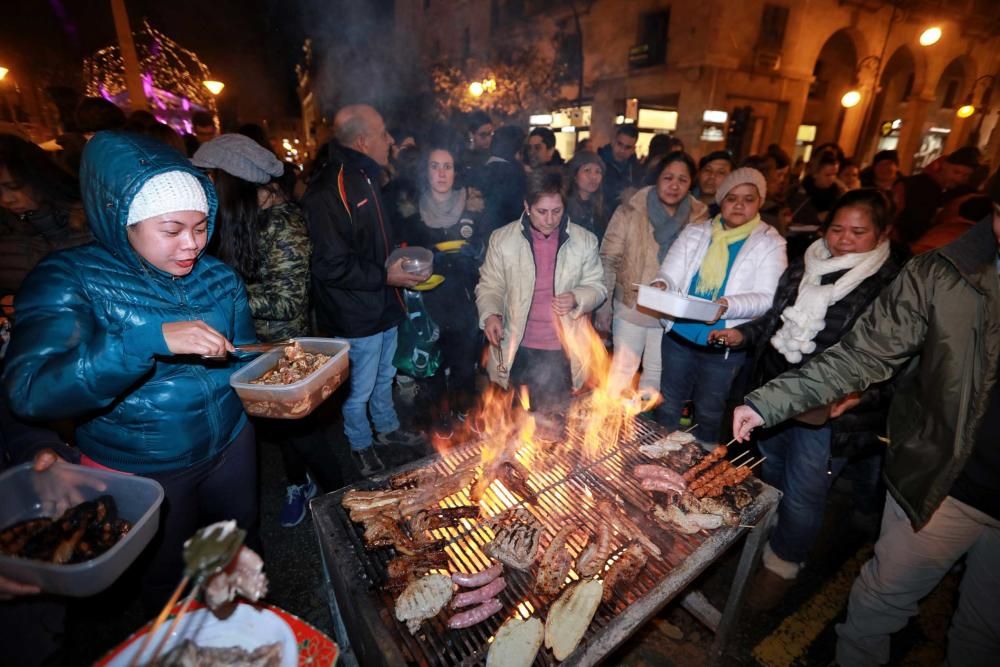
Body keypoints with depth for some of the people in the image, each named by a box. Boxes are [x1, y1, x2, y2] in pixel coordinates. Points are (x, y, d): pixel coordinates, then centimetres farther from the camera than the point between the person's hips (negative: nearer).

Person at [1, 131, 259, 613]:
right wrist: (150, 339, -42)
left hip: (231, 445, 4)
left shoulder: (218, 277, -6)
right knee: (169, 579, 22)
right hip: (139, 471, -3)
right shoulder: (68, 280, -17)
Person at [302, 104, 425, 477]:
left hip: (382, 305, 9)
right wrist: (385, 276, -22)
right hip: (356, 315, -9)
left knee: (384, 377, 25)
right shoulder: (328, 190, -22)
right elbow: (331, 266, -25)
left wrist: (401, 258, 6)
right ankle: (360, 445, 36)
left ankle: (387, 428, 47)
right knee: (359, 389, 11)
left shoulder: (365, 177, 10)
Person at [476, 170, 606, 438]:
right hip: (519, 349, 0)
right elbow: (490, 285, 4)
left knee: (554, 419, 14)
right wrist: (490, 314, -15)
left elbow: (596, 286, 5)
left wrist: (576, 298, -17)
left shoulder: (584, 240, -2)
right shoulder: (502, 239, -3)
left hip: (563, 350, 0)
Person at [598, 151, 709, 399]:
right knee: (622, 369, 11)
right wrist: (603, 305, -10)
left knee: (656, 373, 17)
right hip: (631, 306, -2)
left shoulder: (700, 219, -3)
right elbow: (609, 260, -8)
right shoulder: (630, 212, -10)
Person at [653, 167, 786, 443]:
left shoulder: (770, 244, -4)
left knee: (709, 413, 16)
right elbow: (670, 273, -3)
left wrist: (729, 305, -32)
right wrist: (661, 285, -27)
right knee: (668, 405, 17)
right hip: (678, 335, 2)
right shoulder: (695, 232, 3)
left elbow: (767, 298, -13)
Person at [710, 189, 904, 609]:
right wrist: (743, 335, 3)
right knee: (771, 475, 24)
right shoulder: (803, 267, 5)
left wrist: (862, 392, -29)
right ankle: (759, 542, 50)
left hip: (826, 411, -6)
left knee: (802, 496, 8)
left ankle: (781, 567, 35)